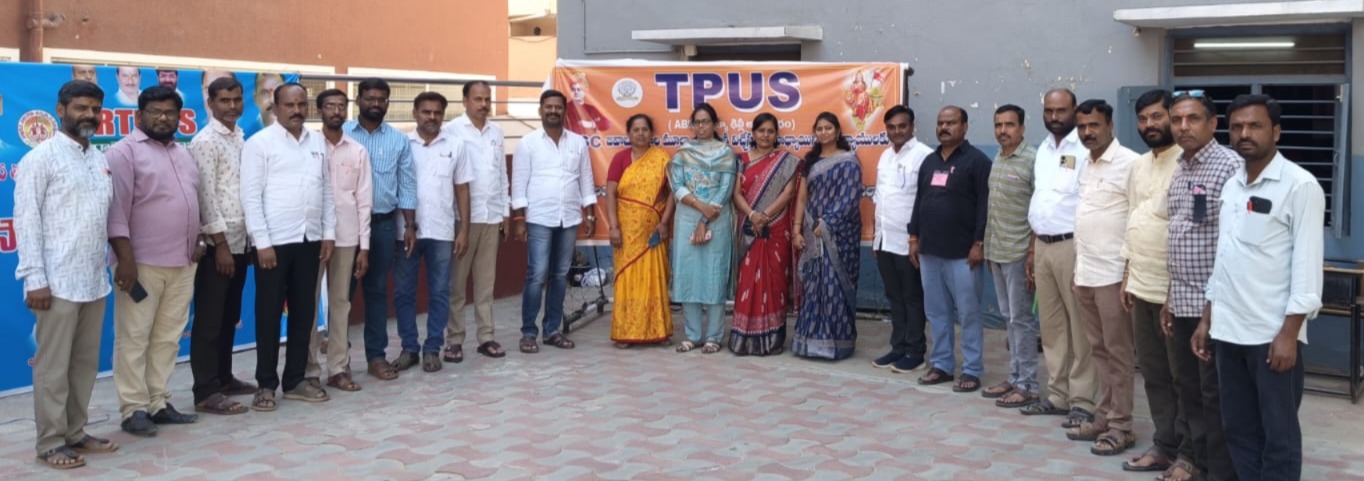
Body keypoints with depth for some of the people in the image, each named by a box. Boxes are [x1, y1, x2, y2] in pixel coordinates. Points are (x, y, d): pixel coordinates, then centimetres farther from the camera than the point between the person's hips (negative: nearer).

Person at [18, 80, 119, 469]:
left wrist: (113, 264, 11)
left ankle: (75, 433, 22)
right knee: (53, 366, 1)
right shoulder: (41, 158, -5)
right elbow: (26, 220, -9)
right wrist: (35, 279, -14)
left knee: (85, 363, 11)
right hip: (57, 283, -6)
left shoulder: (101, 160, 13)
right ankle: (51, 443, 10)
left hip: (95, 282, 6)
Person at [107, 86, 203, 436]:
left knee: (168, 338, 10)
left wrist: (198, 241, 12)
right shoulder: (125, 152, -6)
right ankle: (134, 409, 4)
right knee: (134, 338, -1)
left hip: (182, 263, 7)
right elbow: (116, 209, -12)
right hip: (142, 263, -7)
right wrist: (125, 257, -17)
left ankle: (158, 403, 16)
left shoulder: (184, 154, 17)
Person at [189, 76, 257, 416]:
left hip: (240, 241, 8)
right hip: (217, 244, -8)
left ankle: (224, 378, 25)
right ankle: (206, 392, 2)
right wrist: (220, 244, -18)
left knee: (230, 317, 15)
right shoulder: (205, 142, -10)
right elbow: (205, 196, -15)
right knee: (209, 320, -2)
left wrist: (248, 239, 12)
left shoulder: (242, 140, 13)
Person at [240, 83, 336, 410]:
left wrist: (329, 233, 7)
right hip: (275, 241, -5)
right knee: (269, 314, 3)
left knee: (304, 312, 10)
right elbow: (250, 196, -9)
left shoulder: (318, 142, 10)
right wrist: (262, 242, -14)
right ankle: (266, 384, 12)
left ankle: (295, 380, 20)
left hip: (310, 240, 5)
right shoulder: (260, 143, -5)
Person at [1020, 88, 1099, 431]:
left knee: (1079, 327, -1)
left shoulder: (1084, 150, -11)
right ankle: (1057, 394, 22)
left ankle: (1082, 401, 6)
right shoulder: (1043, 150, 15)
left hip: (1072, 246, -8)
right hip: (1043, 246, 8)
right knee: (1051, 324, 12)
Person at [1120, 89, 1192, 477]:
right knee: (1154, 374, 14)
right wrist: (1128, 274, 17)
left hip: (1178, 290, -8)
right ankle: (1164, 446, 25)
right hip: (1142, 287, 8)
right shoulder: (1138, 166, 14)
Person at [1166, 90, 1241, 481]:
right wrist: (1170, 298, 16)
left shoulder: (1230, 166, -13)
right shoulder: (1177, 172, 13)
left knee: (1216, 395, 0)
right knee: (1189, 389, 14)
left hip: (1213, 303, -8)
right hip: (1183, 302, 8)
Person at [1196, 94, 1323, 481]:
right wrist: (1207, 320, 15)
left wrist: (1289, 333, -17)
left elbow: (1307, 264, -12)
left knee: (1278, 435, 4)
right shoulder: (1231, 186, 12)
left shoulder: (1300, 185, -8)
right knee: (1238, 429, 13)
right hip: (1229, 331, 7)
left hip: (1273, 333, -6)